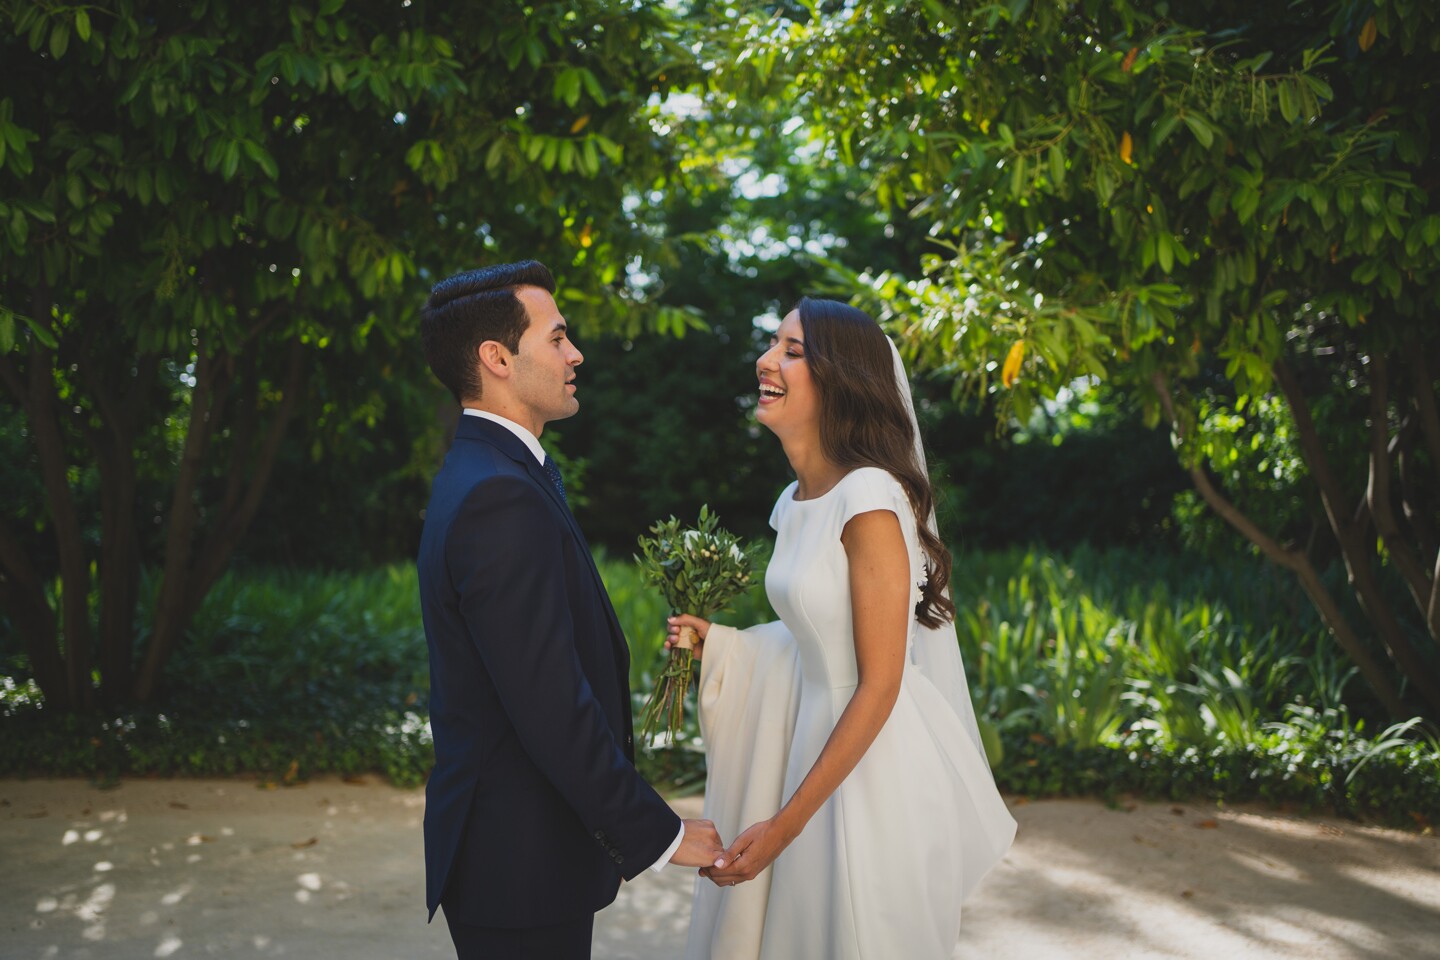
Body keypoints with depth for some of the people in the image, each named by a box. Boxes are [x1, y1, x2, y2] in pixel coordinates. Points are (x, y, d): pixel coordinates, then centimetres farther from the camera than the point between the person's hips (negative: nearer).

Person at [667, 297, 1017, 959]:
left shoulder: (870, 498, -21)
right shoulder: (796, 501, 5)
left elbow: (878, 686, -21)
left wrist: (787, 823, -20)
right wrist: (716, 644, 6)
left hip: (878, 763, -8)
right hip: (815, 732, 8)